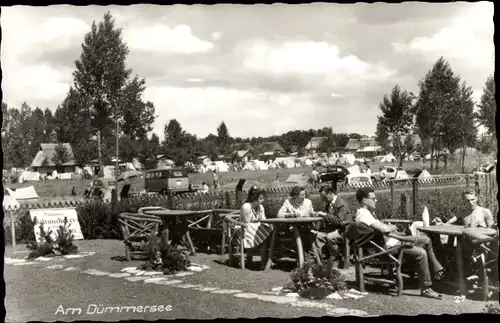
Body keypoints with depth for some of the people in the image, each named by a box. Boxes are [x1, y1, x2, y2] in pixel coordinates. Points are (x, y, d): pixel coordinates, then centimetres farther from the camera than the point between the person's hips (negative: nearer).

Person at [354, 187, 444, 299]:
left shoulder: (369, 212, 16)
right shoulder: (363, 214, -20)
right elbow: (383, 229, -29)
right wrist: (392, 228, -9)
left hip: (392, 240, 11)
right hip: (388, 247, -11)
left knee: (425, 240, 13)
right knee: (421, 253, -25)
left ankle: (437, 269, 26)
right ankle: (426, 289, -15)